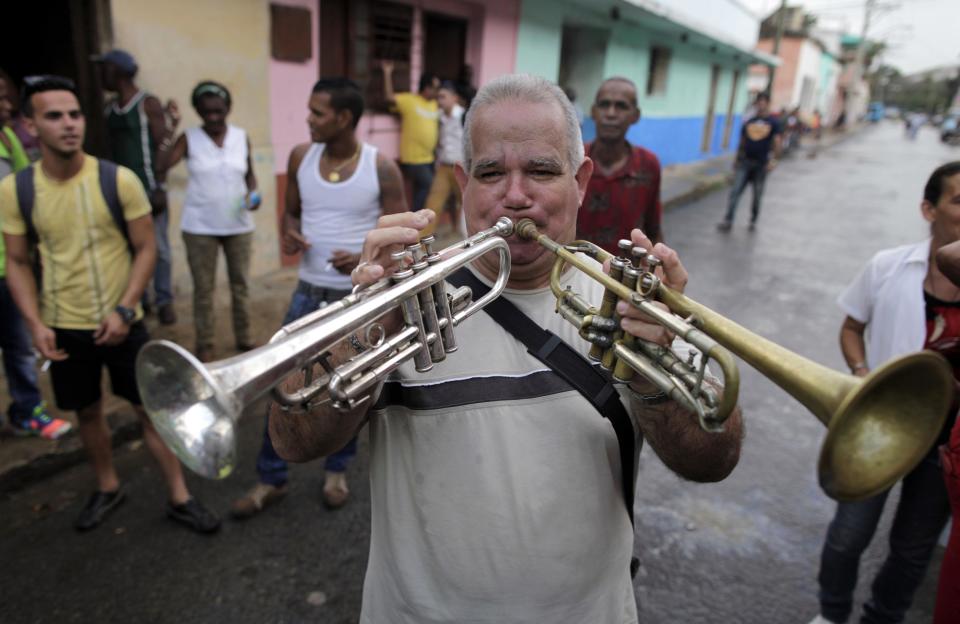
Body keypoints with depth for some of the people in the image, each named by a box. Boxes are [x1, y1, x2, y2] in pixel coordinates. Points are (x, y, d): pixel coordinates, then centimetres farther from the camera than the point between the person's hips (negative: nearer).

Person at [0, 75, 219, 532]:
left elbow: (146, 249, -7)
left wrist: (124, 310, -16)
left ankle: (179, 498, 19)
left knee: (151, 408, 5)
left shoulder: (119, 180, -12)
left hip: (121, 323, -2)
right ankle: (108, 488, 40)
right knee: (87, 412, 17)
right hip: (63, 328, 2)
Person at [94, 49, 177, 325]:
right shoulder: (110, 109, 14)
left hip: (148, 187, -6)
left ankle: (164, 301, 6)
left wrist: (160, 188, -14)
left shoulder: (149, 104, -4)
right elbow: (112, 149, 17)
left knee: (157, 247, -2)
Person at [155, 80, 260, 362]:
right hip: (200, 227, -2)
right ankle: (205, 345, 17)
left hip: (238, 225, 2)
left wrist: (252, 193, -8)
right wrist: (171, 128, -20)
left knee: (240, 283, 13)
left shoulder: (242, 137, 1)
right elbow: (160, 166, -18)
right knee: (203, 288, 7)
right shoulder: (189, 138, -5)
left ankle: (244, 337, 27)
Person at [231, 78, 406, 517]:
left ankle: (337, 470, 35)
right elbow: (291, 210, 11)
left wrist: (366, 258, -26)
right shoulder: (301, 156, -1)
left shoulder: (381, 167, -11)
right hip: (309, 291, 3)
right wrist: (289, 233, -13)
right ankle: (271, 479, 23)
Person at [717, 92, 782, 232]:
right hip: (745, 162, 2)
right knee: (735, 191, -7)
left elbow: (776, 142, -4)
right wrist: (737, 161, 14)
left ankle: (753, 221, 21)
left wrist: (774, 160, -15)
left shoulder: (773, 122, 2)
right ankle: (728, 221, -8)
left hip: (761, 164, -2)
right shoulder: (748, 122, 10)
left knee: (757, 195, 7)